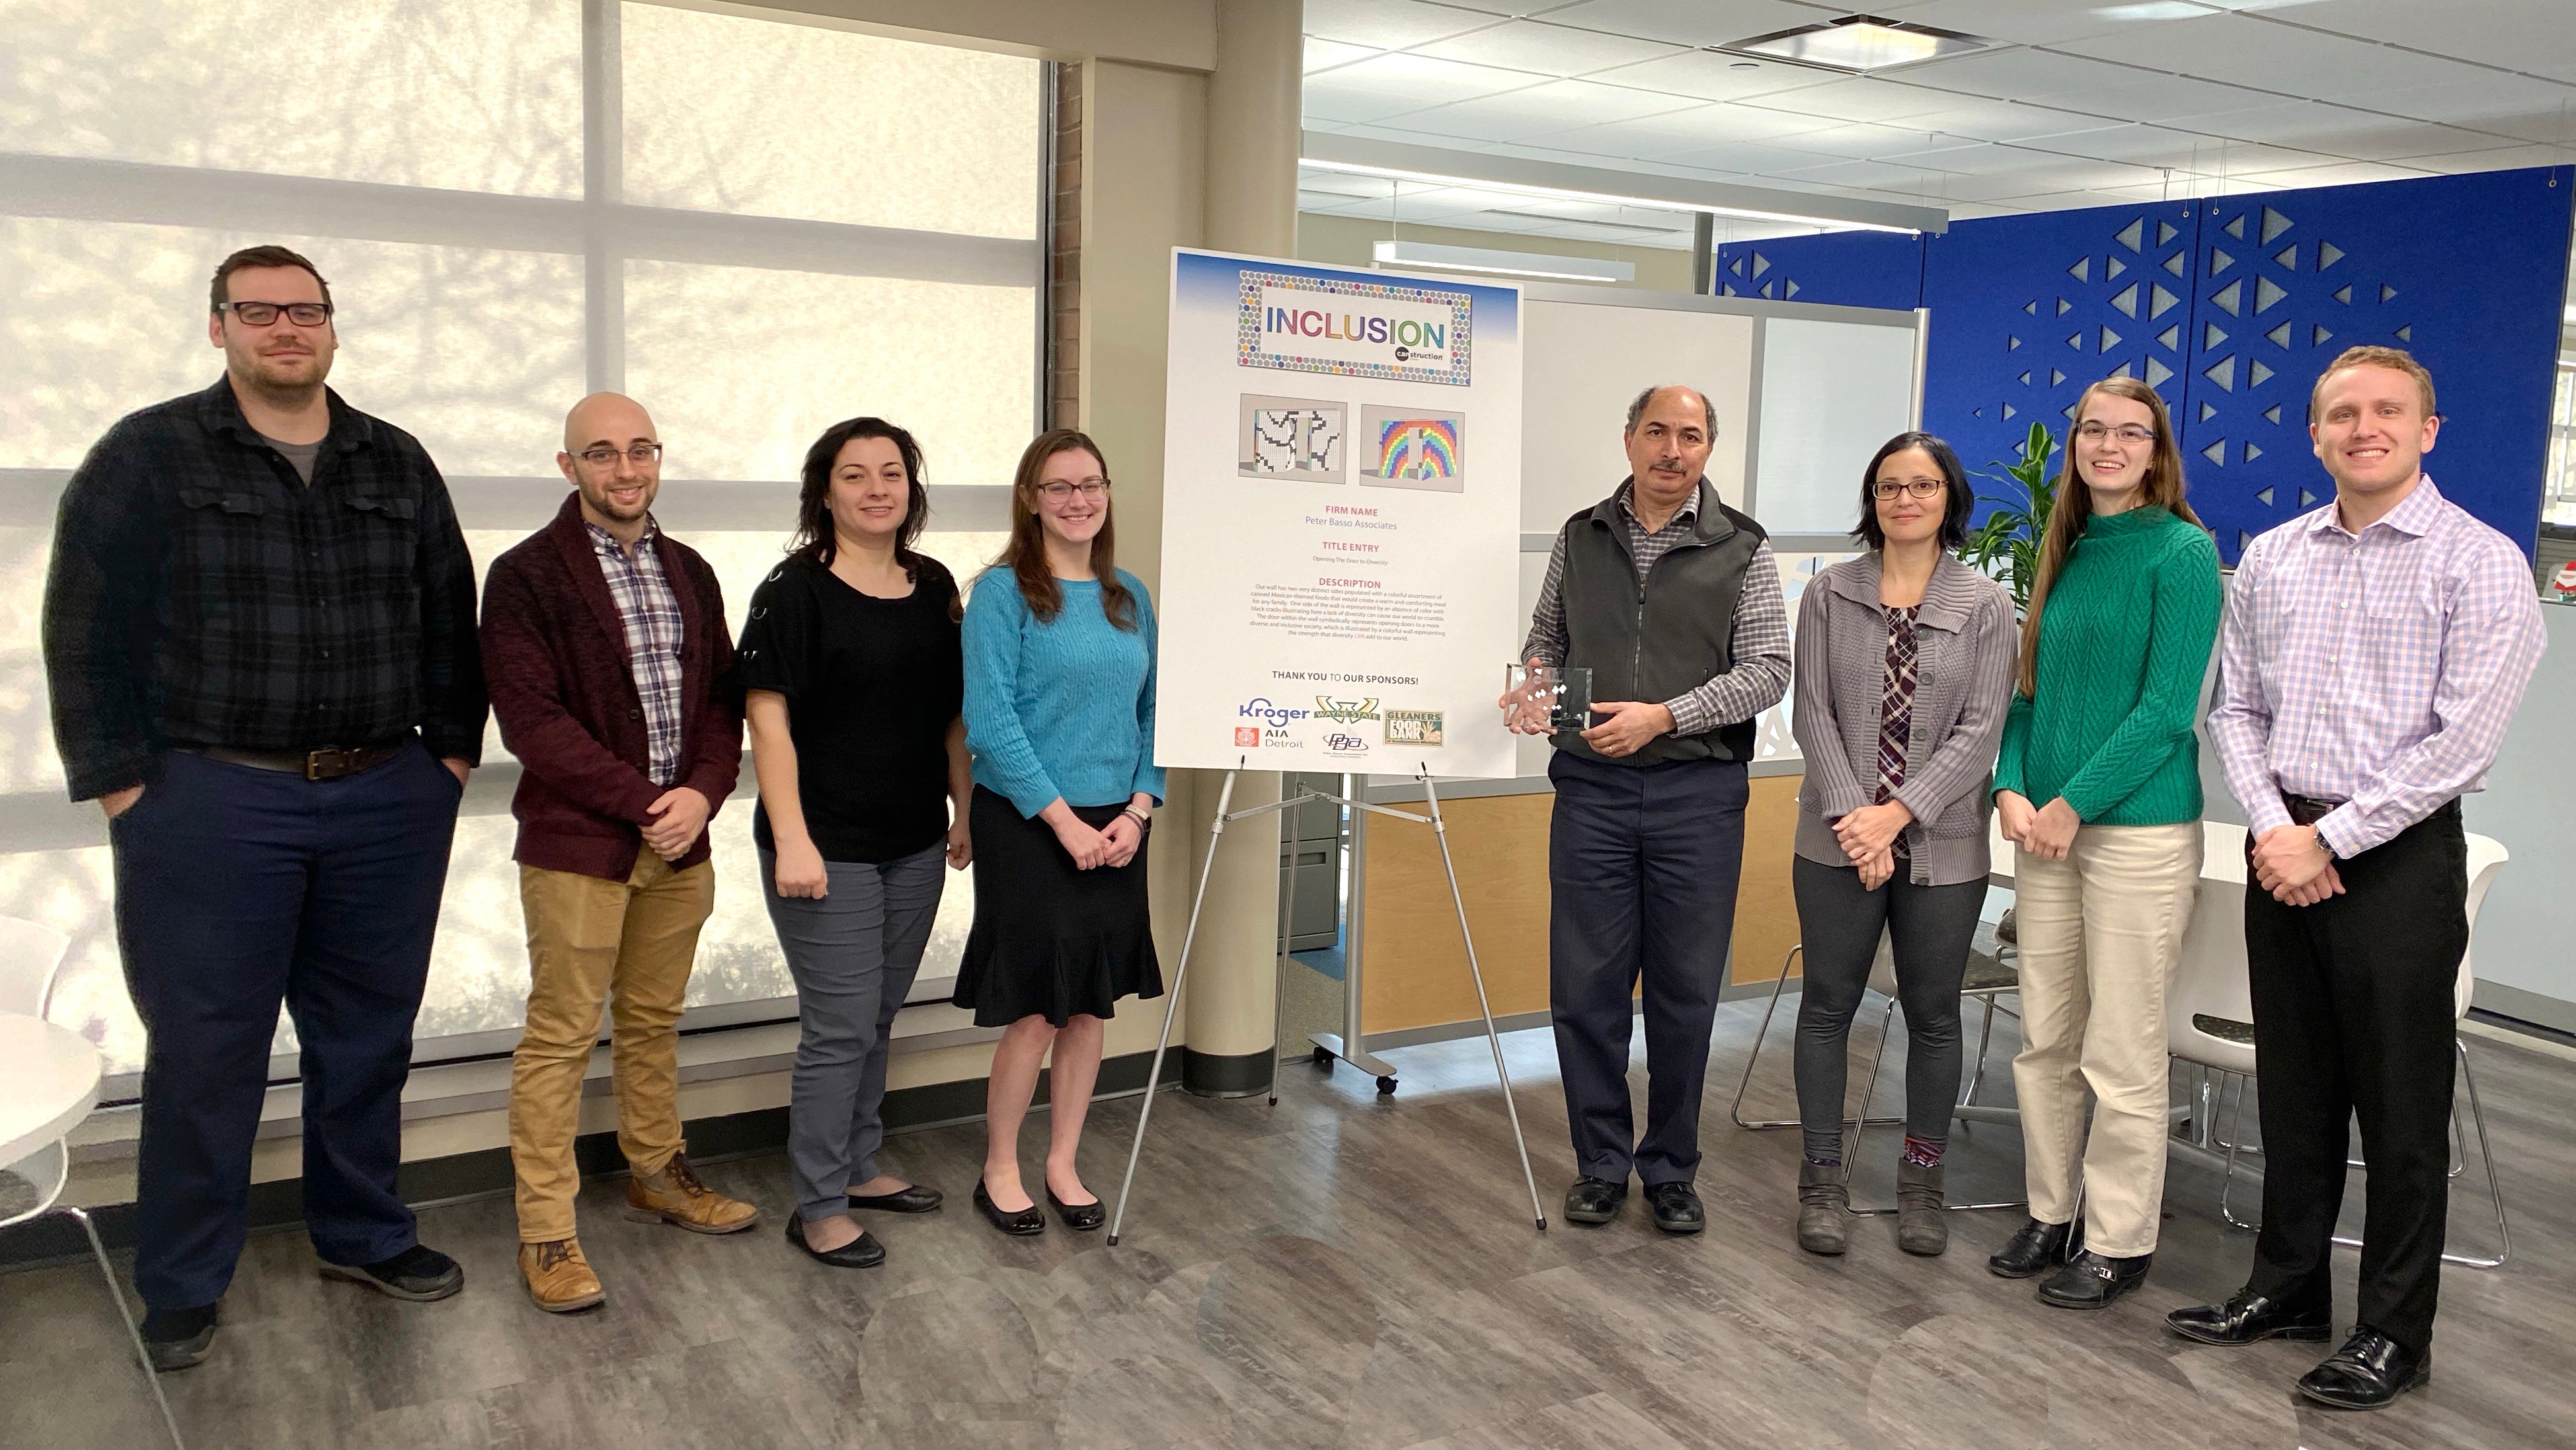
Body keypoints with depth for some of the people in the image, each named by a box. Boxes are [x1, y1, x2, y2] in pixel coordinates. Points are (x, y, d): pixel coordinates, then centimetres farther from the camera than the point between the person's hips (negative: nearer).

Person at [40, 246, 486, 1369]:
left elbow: (449, 618, 13)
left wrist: (451, 751, 7)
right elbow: (88, 630, -4)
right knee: (205, 1048, 4)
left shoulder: (397, 464, 10)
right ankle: (181, 1285, 19)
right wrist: (122, 786, -9)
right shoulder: (149, 457, -1)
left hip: (388, 802, 4)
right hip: (211, 803, -3)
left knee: (369, 1037, 12)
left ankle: (364, 1235, 29)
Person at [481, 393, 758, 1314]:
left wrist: (701, 793, -9)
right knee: (561, 1037, 1)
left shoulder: (690, 574, 12)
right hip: (576, 844, -5)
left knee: (654, 1020, 17)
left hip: (680, 839, 6)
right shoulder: (527, 576, -7)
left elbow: (722, 698, 10)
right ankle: (545, 1233, 10)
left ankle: (656, 1173, 34)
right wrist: (644, 803, -16)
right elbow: (532, 721, -14)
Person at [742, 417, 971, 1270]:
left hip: (914, 845, 6)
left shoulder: (933, 586, 8)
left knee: (878, 1018, 17)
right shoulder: (795, 592, -10)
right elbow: (770, 722, -14)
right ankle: (818, 1209, 11)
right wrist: (792, 841, -19)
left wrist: (963, 810, 13)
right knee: (840, 1027, -2)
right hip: (829, 847, -6)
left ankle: (857, 1168, 33)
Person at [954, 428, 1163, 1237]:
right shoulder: (1003, 592, -7)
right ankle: (999, 1172, 18)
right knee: (1035, 1010, -1)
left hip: (1115, 831, 5)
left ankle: (1062, 1167, 24)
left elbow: (1151, 712, 10)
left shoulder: (1129, 598, 10)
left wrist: (1137, 812, -3)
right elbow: (989, 721, -13)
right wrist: (1063, 820, -16)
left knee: (1090, 1006, 10)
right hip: (1027, 827, -5)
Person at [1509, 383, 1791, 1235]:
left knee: (1686, 991, 6)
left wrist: (1664, 716, -16)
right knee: (1585, 984, 4)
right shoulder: (1581, 538, 10)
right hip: (1591, 788, 2)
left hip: (1697, 791, -2)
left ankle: (1671, 1169, 21)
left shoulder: (1742, 550, 1)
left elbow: (1767, 670, -4)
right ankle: (1601, 1163, 20)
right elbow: (1547, 638, 18)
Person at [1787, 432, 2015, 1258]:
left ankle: (1922, 1181, 24)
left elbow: (1981, 730, -6)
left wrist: (1898, 813, -15)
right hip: (1838, 842, 1)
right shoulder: (1829, 594, 4)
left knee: (1933, 1014, 9)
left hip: (1942, 848, 0)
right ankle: (1824, 1180, 17)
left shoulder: (1987, 606, 1)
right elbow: (1813, 714, -2)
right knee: (1827, 1005, 5)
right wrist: (1851, 817, -13)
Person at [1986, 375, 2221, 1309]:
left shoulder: (2182, 552, -8)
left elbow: (2167, 707, -13)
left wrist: (2072, 804, -14)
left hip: (2139, 829, -7)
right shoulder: (2065, 553, 13)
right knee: (2045, 1039, 13)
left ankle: (2119, 1241, 16)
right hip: (2048, 826, 7)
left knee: (2121, 1054, 1)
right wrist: (2012, 790, -1)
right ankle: (2052, 1214, 27)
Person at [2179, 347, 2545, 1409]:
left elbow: (2461, 742, -14)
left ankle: (2395, 1332, 18)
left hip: (2398, 854, -5)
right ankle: (2287, 1288, 29)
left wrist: (2331, 840, -15)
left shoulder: (2479, 563, -7)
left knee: (2400, 1109, 5)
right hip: (2283, 850, 5)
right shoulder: (2270, 558, 9)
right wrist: (2269, 823, -6)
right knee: (2295, 1090, 15)